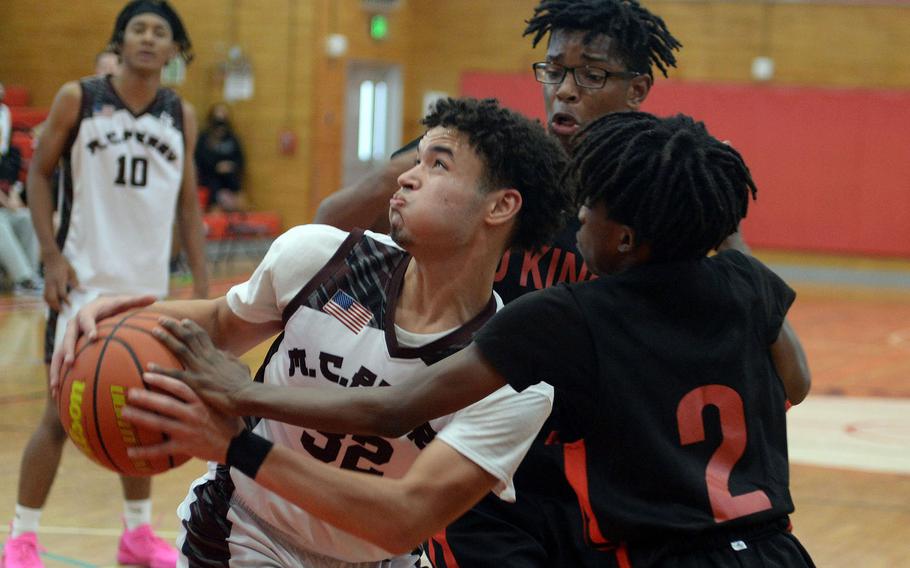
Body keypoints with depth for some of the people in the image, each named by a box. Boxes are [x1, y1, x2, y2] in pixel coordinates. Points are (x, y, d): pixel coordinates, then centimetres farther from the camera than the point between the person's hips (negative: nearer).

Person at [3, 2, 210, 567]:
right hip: (86, 281, -4)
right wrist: (52, 257, -10)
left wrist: (202, 281, 6)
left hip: (149, 286, 4)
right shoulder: (78, 99, -5)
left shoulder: (181, 116, 5)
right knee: (63, 412, -5)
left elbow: (188, 201, 12)